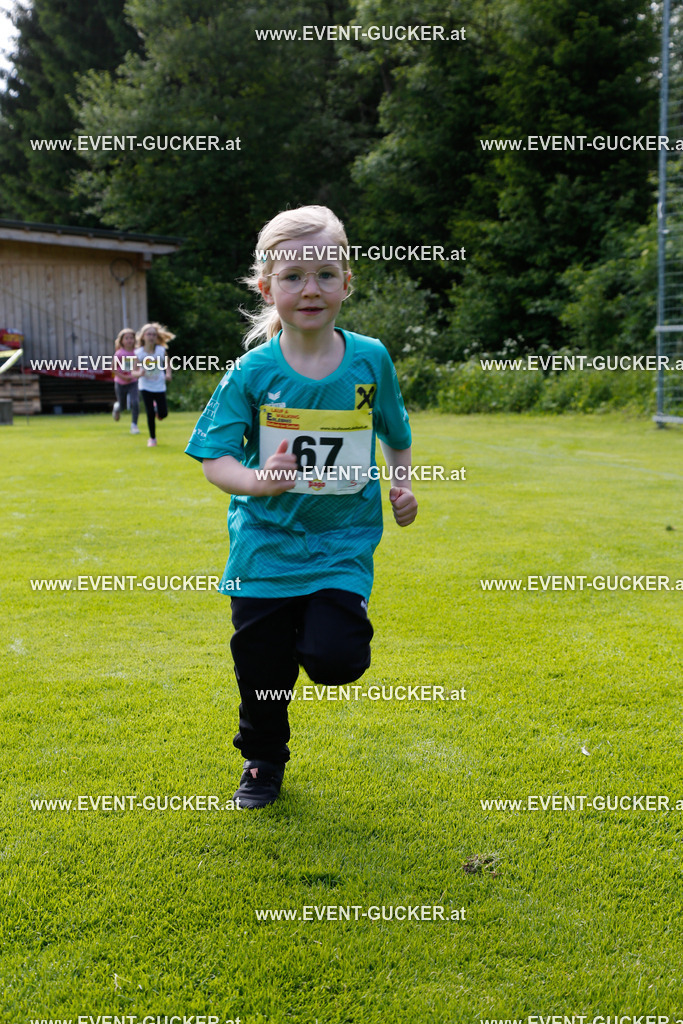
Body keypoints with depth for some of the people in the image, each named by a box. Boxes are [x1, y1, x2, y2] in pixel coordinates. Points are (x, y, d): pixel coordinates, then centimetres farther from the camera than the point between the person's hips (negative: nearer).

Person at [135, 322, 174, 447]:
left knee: (163, 414, -3)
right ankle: (152, 438, 15)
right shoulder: (139, 353, -11)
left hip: (159, 386, 1)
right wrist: (140, 373, -32)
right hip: (145, 386, -1)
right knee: (150, 414, -4)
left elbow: (167, 362, 11)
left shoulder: (161, 350, -8)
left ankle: (156, 408, 34)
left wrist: (168, 373, -5)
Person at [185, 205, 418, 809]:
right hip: (266, 544, 0)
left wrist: (404, 487, 5)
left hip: (344, 542, 0)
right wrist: (257, 480, -29)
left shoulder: (370, 359, -3)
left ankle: (329, 628, 23)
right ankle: (263, 763, 37)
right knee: (261, 667, 10)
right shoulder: (252, 372, -9)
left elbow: (396, 432, 15)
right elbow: (214, 458, -11)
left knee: (333, 660, -15)